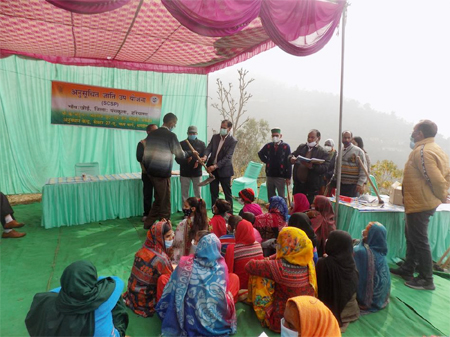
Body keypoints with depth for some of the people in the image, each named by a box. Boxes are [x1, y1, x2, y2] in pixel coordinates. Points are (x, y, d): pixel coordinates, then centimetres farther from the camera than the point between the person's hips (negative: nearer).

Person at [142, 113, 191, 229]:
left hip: (151, 171, 7)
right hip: (163, 173, -7)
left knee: (158, 200, 21)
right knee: (164, 202, 6)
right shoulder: (171, 135, -13)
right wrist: (190, 153, 12)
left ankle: (148, 224, 27)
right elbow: (180, 155, -8)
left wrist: (147, 167, 19)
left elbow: (146, 153, 11)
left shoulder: (151, 134, 8)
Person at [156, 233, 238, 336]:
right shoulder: (221, 266, -11)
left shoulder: (186, 263, -8)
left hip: (189, 319, 1)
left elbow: (171, 290, -2)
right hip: (215, 321, 0)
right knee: (234, 278, 16)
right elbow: (224, 291, 0)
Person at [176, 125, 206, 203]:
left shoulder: (201, 144, 6)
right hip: (185, 172, 0)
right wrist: (186, 160, -19)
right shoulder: (182, 144, 3)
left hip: (197, 172, 0)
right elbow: (177, 158, 0)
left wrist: (198, 162, -17)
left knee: (198, 194, 4)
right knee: (184, 194, 5)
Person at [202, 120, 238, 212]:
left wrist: (215, 166, -27)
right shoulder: (215, 137, 6)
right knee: (213, 193, 11)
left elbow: (227, 157, -18)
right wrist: (205, 156, -26)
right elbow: (209, 148, -3)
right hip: (212, 169, 5)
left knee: (227, 194, 4)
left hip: (224, 170, -5)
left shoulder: (233, 141, -10)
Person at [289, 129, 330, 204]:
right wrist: (291, 158, -12)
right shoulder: (301, 147, 12)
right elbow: (291, 155, 12)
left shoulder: (323, 152, -3)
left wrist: (312, 166, -29)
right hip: (298, 184, 4)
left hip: (311, 187, -4)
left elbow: (325, 168, -13)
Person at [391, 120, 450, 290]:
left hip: (418, 204, -10)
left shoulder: (421, 151, -21)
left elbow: (436, 179, -27)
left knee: (419, 241, 1)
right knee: (412, 237, 20)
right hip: (425, 203, 10)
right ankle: (408, 269, 33)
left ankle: (427, 280, 13)